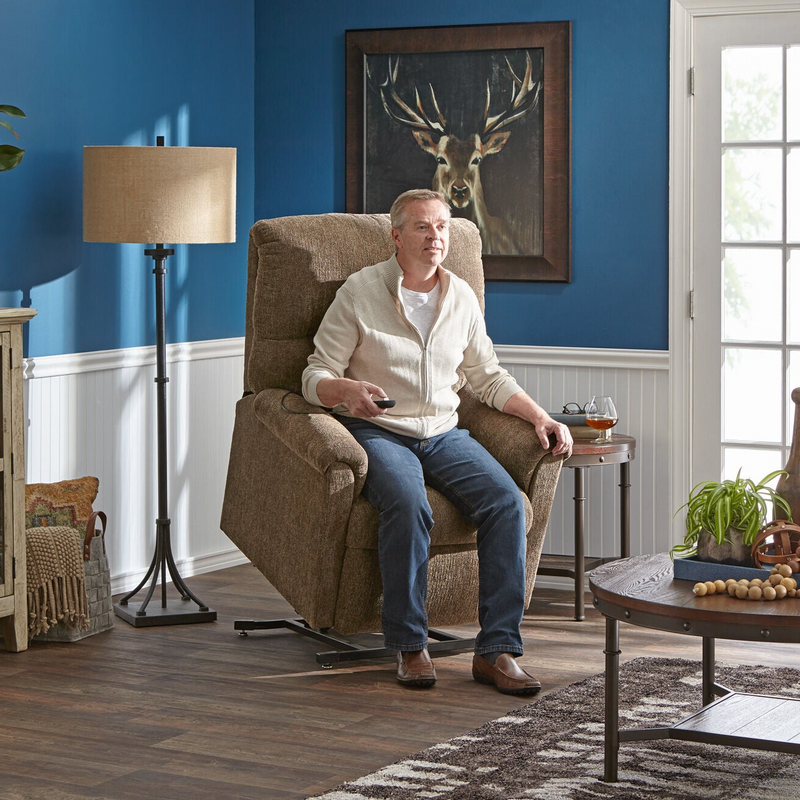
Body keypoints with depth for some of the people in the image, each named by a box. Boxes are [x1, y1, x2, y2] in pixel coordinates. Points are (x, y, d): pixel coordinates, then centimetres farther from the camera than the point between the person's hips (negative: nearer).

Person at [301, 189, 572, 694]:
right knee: (408, 504, -36)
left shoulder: (462, 297, 12)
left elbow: (490, 378, 19)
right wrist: (349, 390, -26)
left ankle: (498, 650, -22)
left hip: (444, 434, 4)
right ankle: (410, 647, -23)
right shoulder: (360, 292, -1)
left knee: (506, 500, -24)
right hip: (378, 432, -4)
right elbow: (316, 377, -2)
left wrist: (541, 417, 4)